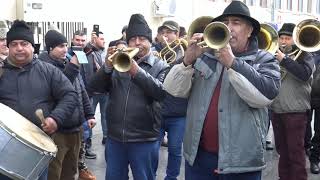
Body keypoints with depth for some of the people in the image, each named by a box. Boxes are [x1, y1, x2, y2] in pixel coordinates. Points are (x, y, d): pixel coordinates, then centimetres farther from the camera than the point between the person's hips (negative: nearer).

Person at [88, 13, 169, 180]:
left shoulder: (160, 66, 0)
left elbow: (162, 92, -17)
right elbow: (95, 87, -1)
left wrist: (137, 71, -27)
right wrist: (107, 66, -18)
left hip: (144, 139, -3)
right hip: (114, 137, 3)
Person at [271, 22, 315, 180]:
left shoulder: (304, 55, 1)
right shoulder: (275, 54, 14)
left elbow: (305, 74, -19)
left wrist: (284, 60, -21)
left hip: (295, 111, -5)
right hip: (276, 109, 5)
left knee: (296, 150, -2)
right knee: (281, 148, 15)